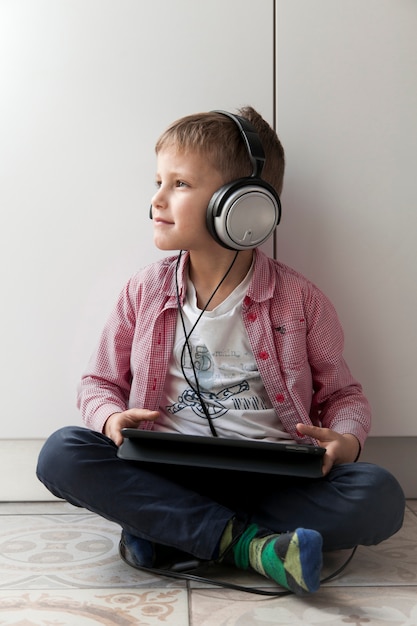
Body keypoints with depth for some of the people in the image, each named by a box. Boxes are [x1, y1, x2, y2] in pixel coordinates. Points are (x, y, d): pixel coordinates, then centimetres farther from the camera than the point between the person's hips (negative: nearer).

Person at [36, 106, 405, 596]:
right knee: (61, 454, -25)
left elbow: (342, 393, 10)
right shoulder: (145, 292, 6)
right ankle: (252, 544, -25)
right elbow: (100, 382, 14)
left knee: (379, 497, -27)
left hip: (271, 477, -1)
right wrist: (112, 417, -10)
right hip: (166, 471, 1)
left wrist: (345, 438, -12)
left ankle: (167, 534, -21)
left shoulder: (299, 299, 1)